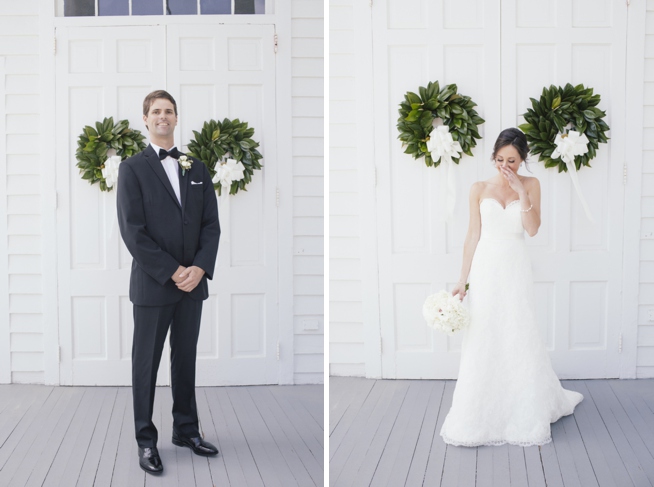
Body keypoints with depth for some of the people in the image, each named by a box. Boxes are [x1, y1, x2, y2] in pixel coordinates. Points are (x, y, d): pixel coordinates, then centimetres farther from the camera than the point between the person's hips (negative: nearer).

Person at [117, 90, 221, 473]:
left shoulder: (197, 168, 11)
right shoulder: (133, 168, -2)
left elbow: (211, 223, 6)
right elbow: (133, 231, -10)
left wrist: (200, 268, -10)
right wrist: (173, 272, -15)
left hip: (193, 282, 4)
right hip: (153, 284, -4)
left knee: (186, 359, 13)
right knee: (146, 364, 4)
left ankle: (186, 430, 25)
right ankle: (146, 441, 13)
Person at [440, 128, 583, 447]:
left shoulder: (530, 185, 4)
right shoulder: (480, 189, 3)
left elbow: (533, 229, -8)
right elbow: (473, 236, 3)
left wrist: (522, 192, -16)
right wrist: (463, 280, 0)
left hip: (515, 269, 0)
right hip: (486, 268, 0)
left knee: (520, 339, 3)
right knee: (483, 342, 1)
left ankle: (527, 415, 20)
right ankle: (478, 418, 13)